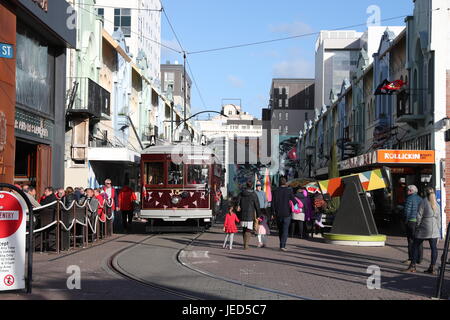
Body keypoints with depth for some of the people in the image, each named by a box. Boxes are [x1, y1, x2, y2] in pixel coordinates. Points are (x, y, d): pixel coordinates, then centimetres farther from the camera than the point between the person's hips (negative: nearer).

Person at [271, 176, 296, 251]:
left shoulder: (275, 191, 1)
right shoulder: (289, 190, -7)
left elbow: (273, 203, 1)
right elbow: (294, 201, -8)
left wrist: (274, 212, 10)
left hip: (278, 214, 3)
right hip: (286, 213, -3)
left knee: (280, 230, 15)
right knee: (285, 230, -2)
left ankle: (282, 244, 22)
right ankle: (282, 245, -13)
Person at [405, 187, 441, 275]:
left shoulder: (423, 202, -8)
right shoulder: (436, 204, 8)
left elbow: (419, 215, -11)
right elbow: (438, 217, 11)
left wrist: (417, 226, 0)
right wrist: (438, 230, 16)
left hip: (424, 228, -4)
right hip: (434, 230, 4)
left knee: (415, 245, 6)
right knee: (434, 248, 3)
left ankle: (413, 266, 5)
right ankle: (432, 268, 1)